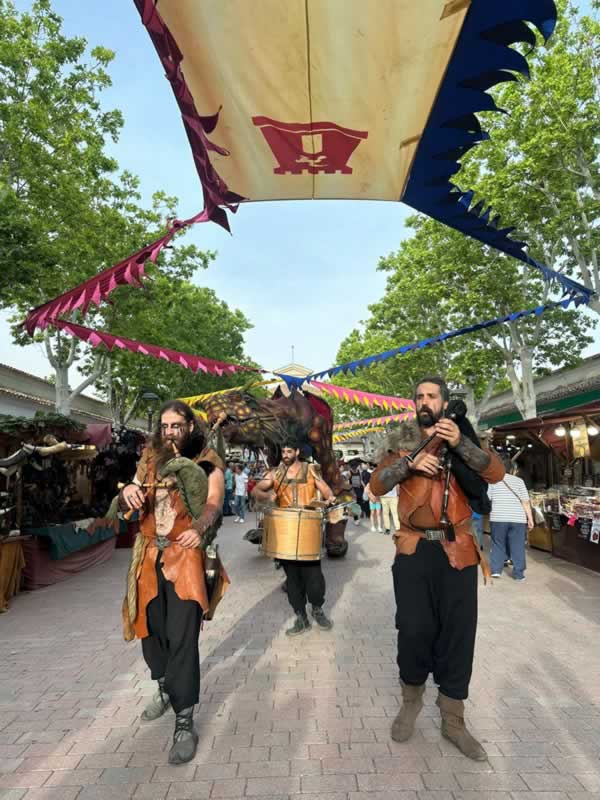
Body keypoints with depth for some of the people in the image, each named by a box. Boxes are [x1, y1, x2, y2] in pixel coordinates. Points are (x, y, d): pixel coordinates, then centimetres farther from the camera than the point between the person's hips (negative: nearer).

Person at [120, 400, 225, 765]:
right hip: (150, 557, 5)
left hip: (186, 557, -5)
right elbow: (127, 503, 5)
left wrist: (200, 528, -41)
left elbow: (213, 504, -18)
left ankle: (185, 723, 9)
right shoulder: (150, 461, 8)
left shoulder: (208, 466, -4)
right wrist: (128, 491, -21)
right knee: (151, 629, 17)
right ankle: (166, 689, 44)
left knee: (182, 638, -7)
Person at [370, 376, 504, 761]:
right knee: (414, 629, 1)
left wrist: (460, 442, -25)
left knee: (458, 632, 6)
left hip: (457, 550, 1)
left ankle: (453, 719, 25)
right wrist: (410, 462, -21)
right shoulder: (404, 444, 8)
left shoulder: (461, 443, 8)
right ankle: (412, 700, 29)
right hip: (414, 550, 0)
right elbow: (376, 485, -5)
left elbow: (496, 474, -10)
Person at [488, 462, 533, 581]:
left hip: (498, 518, 0)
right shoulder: (519, 481, 5)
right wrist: (530, 519, 4)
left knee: (498, 544, 12)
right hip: (518, 519, 0)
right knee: (517, 546, 8)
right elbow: (525, 502, 0)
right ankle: (518, 573, 12)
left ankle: (496, 570, 8)